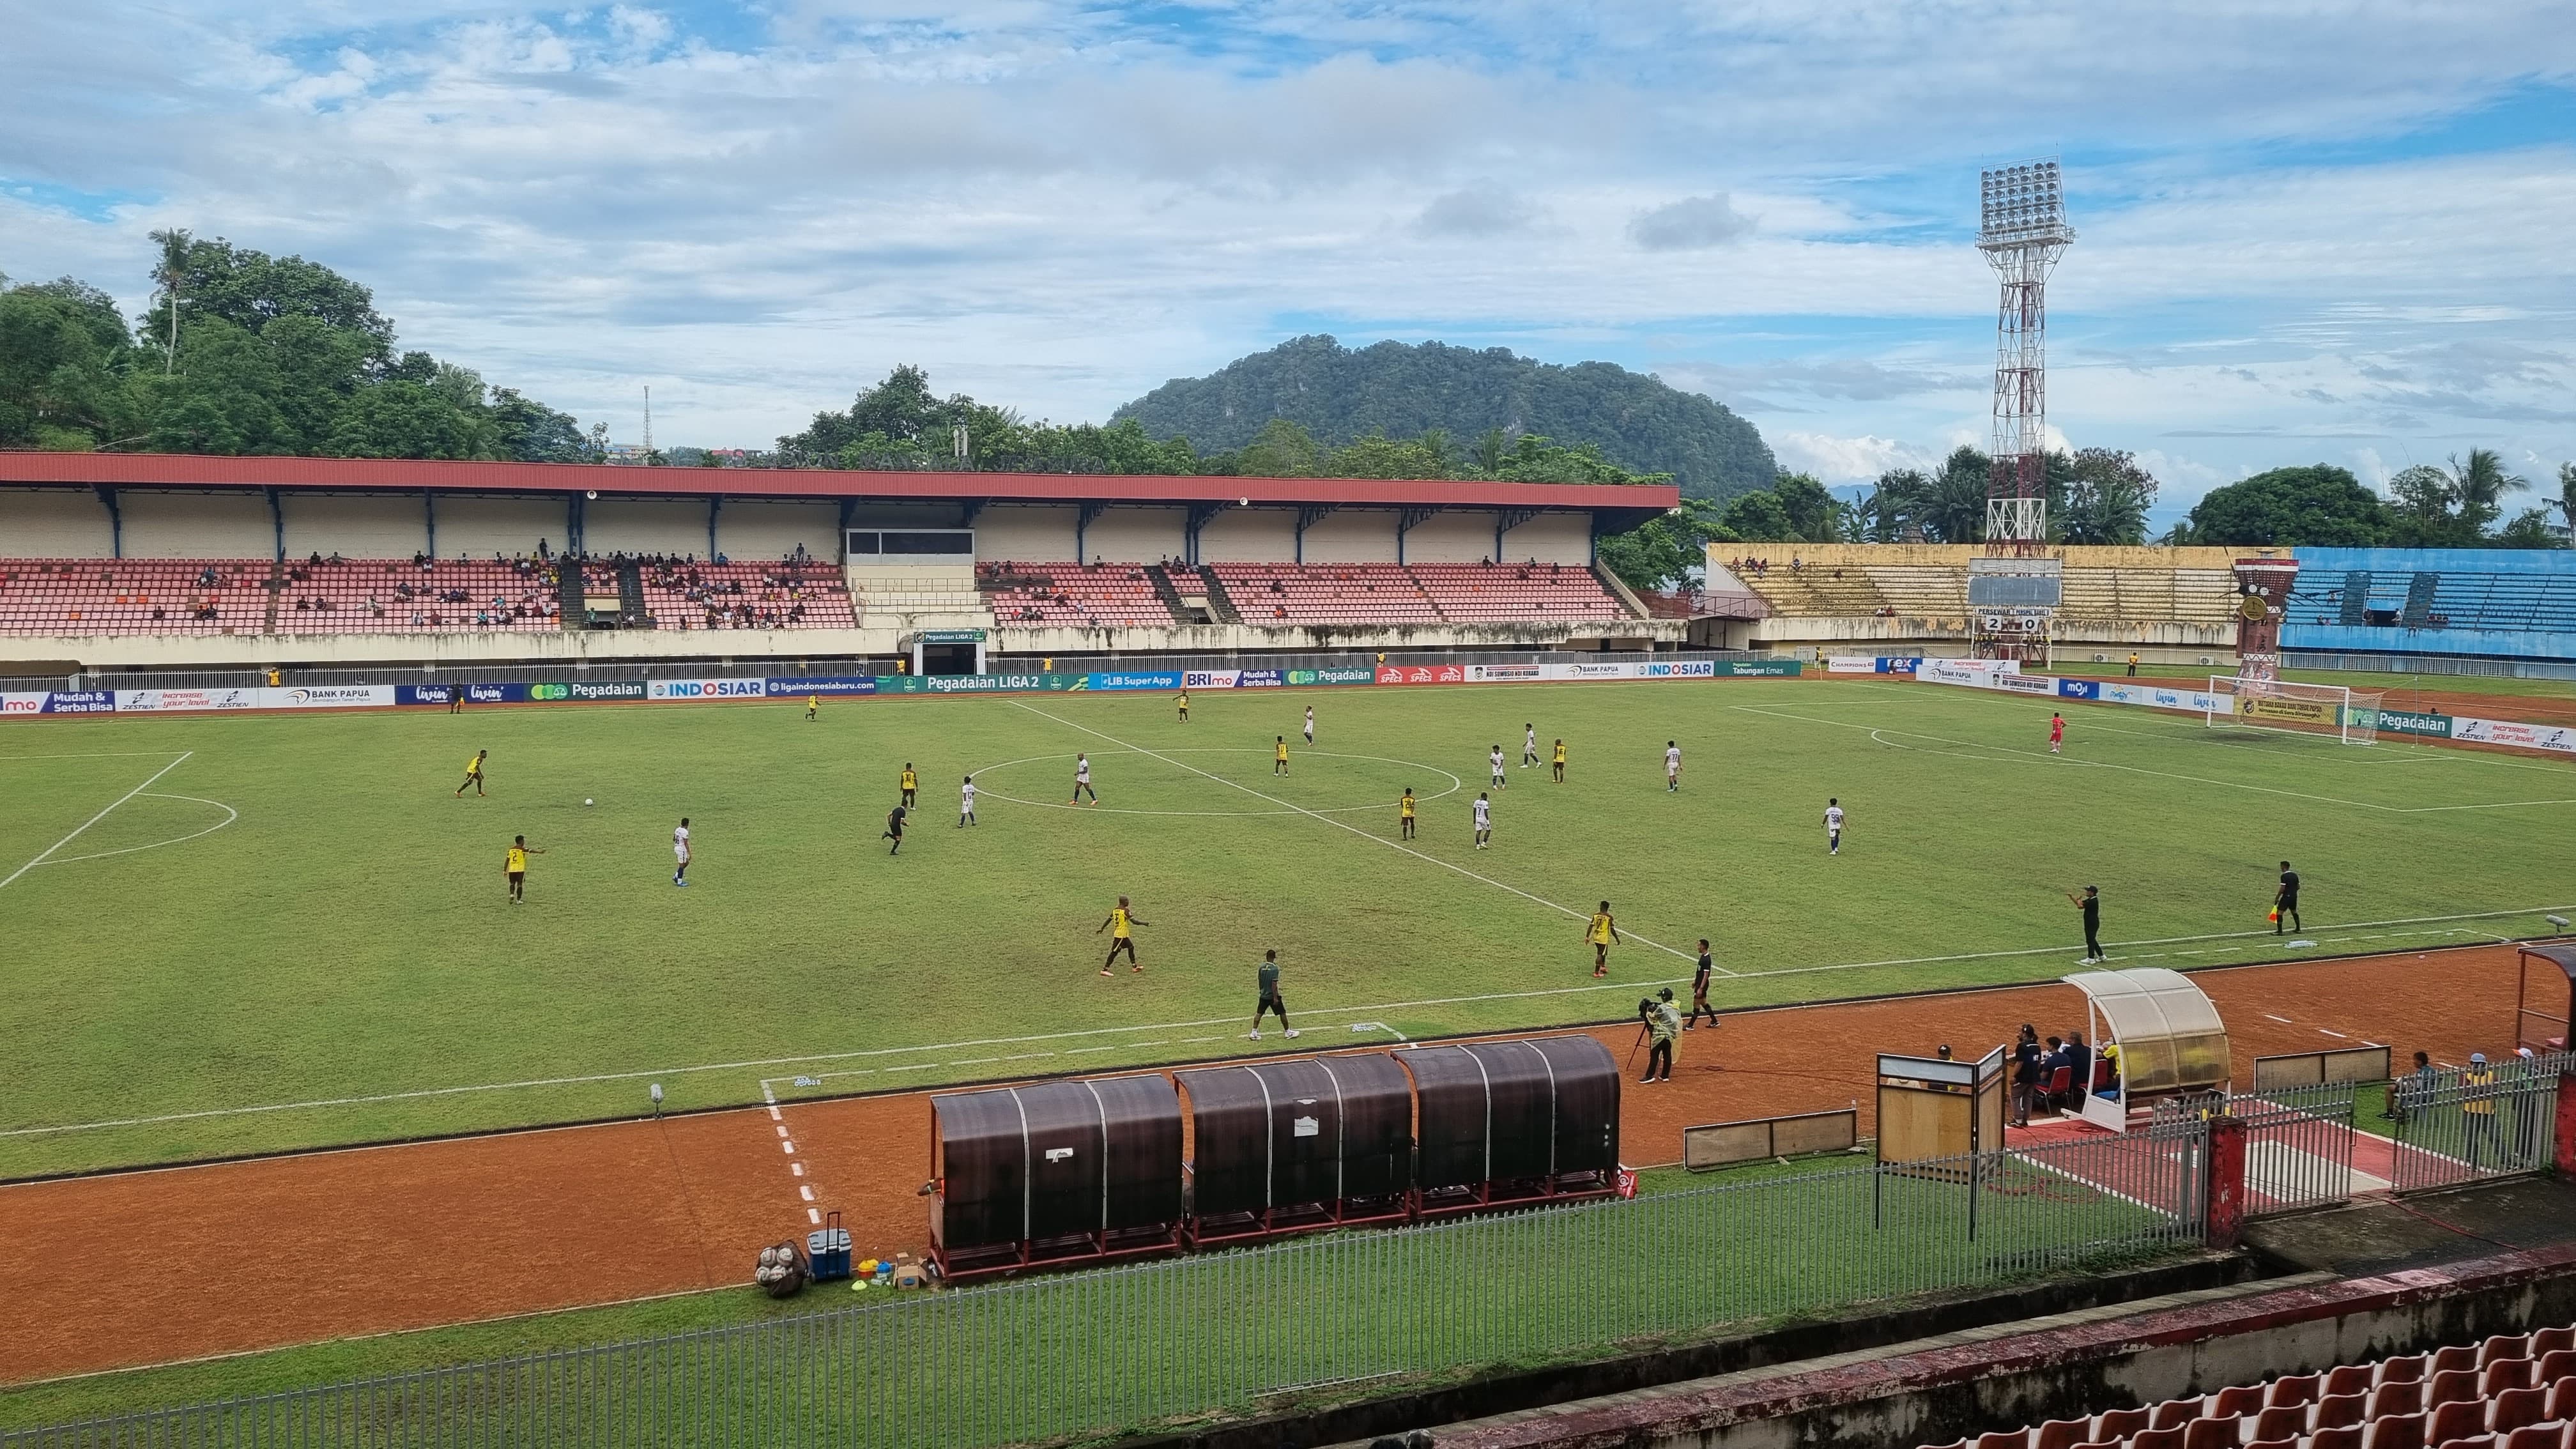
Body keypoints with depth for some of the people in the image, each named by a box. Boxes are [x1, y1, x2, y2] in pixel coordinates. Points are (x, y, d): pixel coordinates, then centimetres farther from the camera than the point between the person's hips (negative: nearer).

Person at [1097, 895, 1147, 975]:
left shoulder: (1115, 910, 8)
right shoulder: (1125, 911, -16)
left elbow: (1108, 920, 15)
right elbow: (1135, 921, -18)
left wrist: (1102, 929, 26)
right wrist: (1146, 923, -9)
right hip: (1121, 935, -9)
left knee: (1131, 947, 18)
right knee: (1114, 952, -5)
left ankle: (1134, 967, 24)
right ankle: (1104, 970, -4)